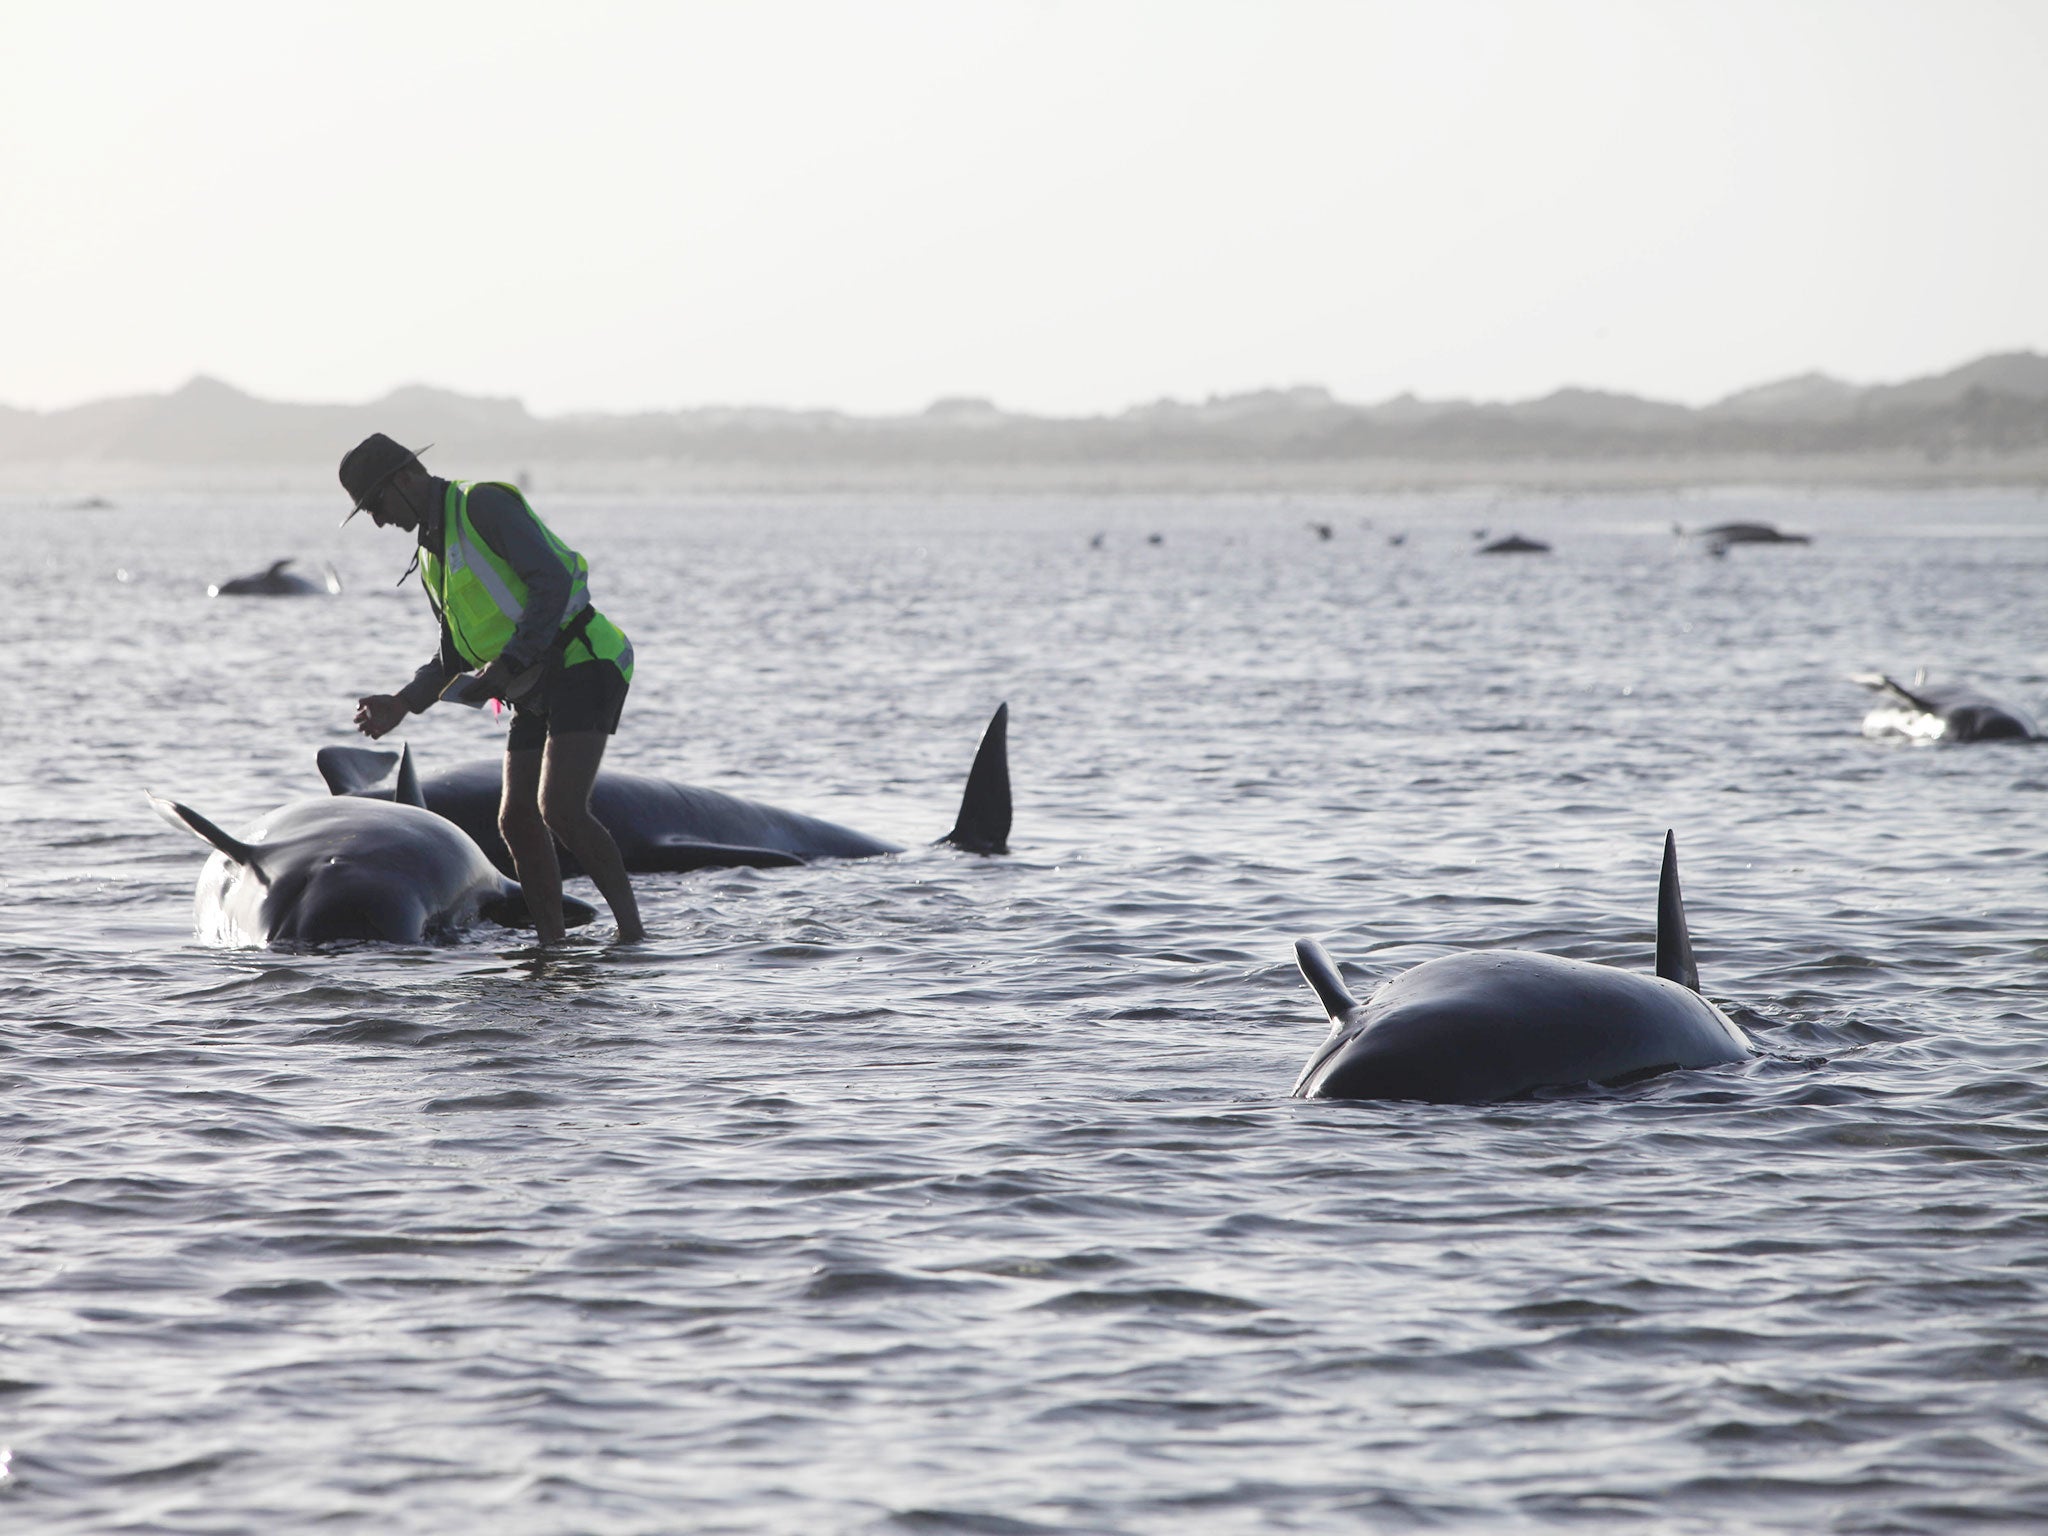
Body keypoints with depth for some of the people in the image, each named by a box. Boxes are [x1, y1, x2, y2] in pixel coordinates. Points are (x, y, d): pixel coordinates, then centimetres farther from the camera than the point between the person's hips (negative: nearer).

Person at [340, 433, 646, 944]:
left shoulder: (485, 504, -11)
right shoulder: (431, 552, 18)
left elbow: (553, 582, -21)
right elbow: (456, 653, 26)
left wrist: (506, 668, -23)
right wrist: (401, 704, 13)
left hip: (581, 667, -9)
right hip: (534, 693, 10)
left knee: (560, 808, -21)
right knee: (517, 819, 2)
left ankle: (631, 930, -15)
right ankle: (552, 946, 8)